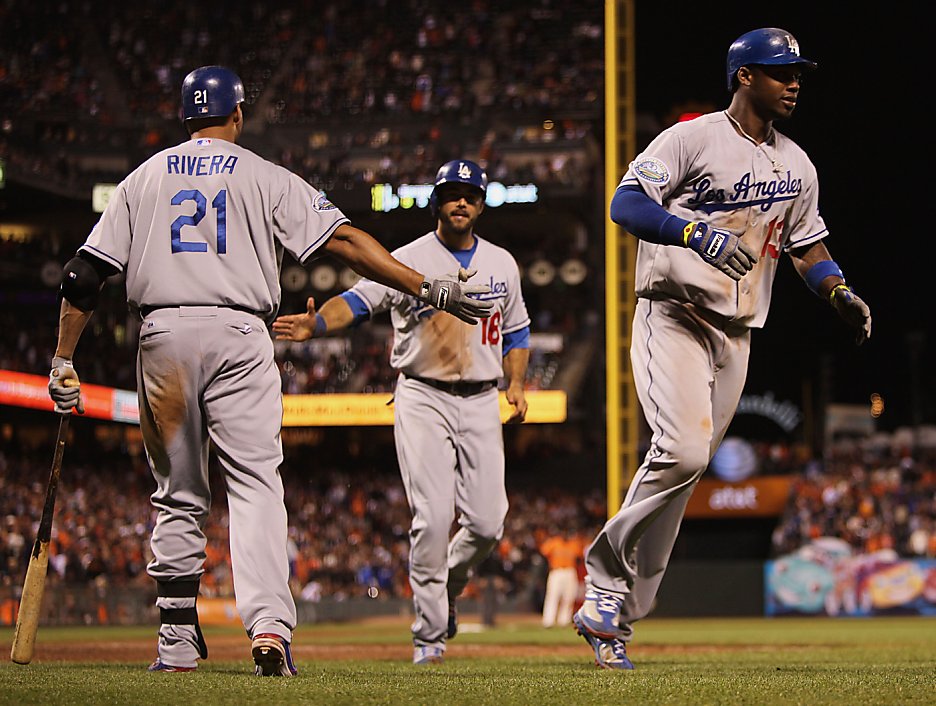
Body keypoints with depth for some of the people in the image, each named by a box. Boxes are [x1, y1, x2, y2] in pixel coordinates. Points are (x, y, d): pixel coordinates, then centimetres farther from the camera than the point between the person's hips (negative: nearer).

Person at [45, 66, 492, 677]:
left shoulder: (143, 179, 15)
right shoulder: (266, 178, 8)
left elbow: (83, 277, 9)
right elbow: (344, 241, -3)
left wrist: (64, 362, 14)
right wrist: (429, 289, -5)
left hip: (163, 337, 2)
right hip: (238, 335, -2)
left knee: (178, 495, 12)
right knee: (256, 483, -7)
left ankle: (178, 642, 13)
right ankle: (269, 624, -26)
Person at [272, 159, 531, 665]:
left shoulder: (502, 264, 11)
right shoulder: (408, 260, -3)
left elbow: (516, 333, 20)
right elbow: (357, 301, -15)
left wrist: (516, 384, 3)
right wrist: (314, 324, -34)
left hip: (481, 402, 4)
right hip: (422, 399, -4)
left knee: (487, 523, -3)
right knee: (432, 518, -13)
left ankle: (446, 591, 27)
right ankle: (429, 634, -4)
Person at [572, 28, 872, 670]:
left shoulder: (797, 165, 16)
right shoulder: (692, 139, -5)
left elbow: (807, 244, 24)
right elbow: (625, 205, -14)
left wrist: (841, 292, 4)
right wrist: (697, 232, -29)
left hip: (737, 336, 6)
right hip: (674, 320, -6)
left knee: (682, 475, 3)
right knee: (682, 453, -25)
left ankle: (609, 614, 9)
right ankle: (612, 560, -4)